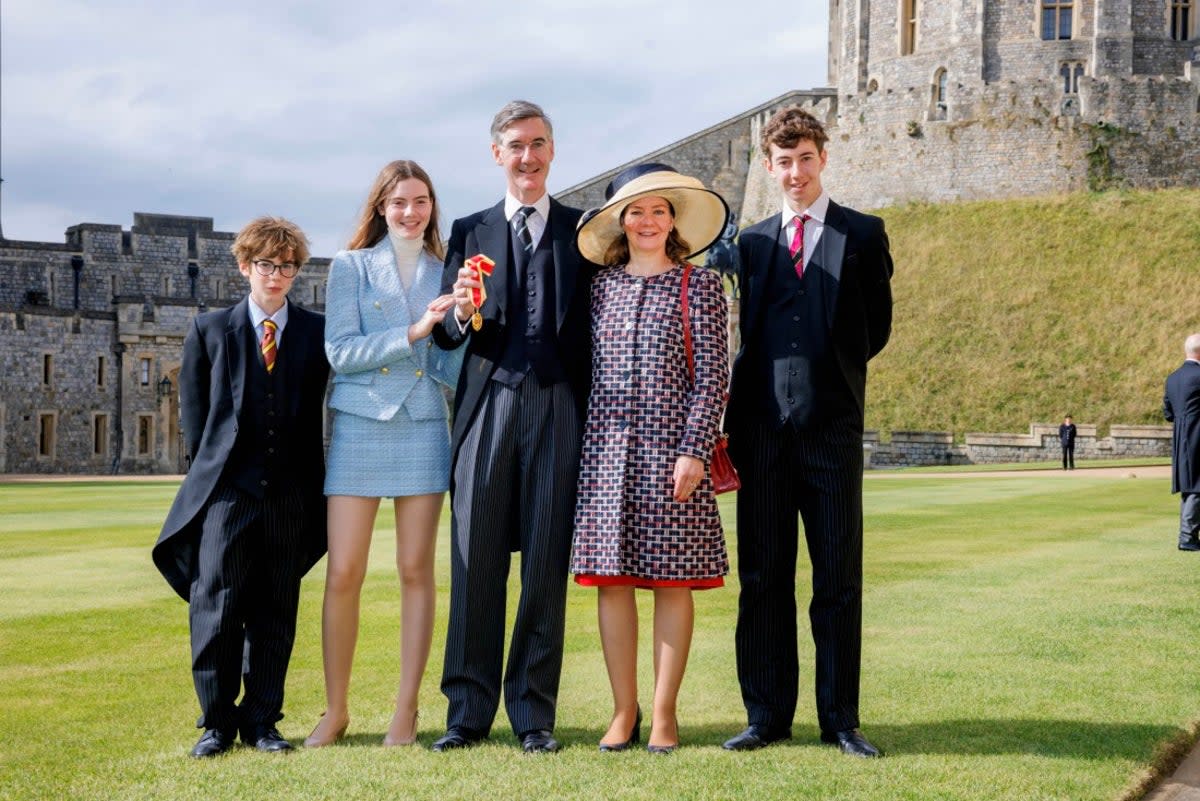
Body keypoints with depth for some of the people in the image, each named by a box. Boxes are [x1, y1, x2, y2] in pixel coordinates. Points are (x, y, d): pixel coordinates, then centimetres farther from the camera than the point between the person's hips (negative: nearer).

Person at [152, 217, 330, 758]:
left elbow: (322, 410, 8)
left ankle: (261, 719, 15)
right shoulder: (209, 330, 9)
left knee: (275, 611, 5)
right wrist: (205, 470, 2)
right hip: (227, 489, -1)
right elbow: (193, 411, 9)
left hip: (290, 493, 1)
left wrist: (310, 480, 2)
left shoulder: (317, 333, 9)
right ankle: (217, 722, 5)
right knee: (216, 604, -6)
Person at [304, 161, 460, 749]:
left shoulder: (445, 274, 10)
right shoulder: (351, 266, 5)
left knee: (416, 571, 2)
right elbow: (340, 351, -5)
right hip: (359, 425, -1)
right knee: (342, 573, -4)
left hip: (423, 428, 2)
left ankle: (406, 710, 9)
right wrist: (412, 332, -15)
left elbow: (452, 367, 6)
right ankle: (335, 710, 9)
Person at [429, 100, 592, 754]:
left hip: (558, 406, -1)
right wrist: (460, 312, -15)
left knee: (547, 564, 1)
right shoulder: (470, 231, 13)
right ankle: (468, 712, 7)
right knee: (475, 562, 0)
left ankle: (534, 714, 9)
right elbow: (445, 336, 7)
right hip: (488, 401, 1)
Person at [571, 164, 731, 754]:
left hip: (670, 446, -2)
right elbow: (587, 368, 12)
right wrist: (585, 443, 6)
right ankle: (624, 711, 11)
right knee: (611, 577, 2)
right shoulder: (601, 286, 10)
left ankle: (664, 713, 10)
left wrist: (695, 450, -11)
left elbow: (712, 376, -3)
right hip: (608, 445, 3)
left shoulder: (700, 286, 2)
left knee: (673, 578, 1)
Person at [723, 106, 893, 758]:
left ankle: (839, 718, 9)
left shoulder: (863, 235, 7)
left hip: (833, 425, -2)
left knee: (839, 577, 2)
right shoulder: (751, 241, 14)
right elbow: (746, 332, 15)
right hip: (762, 426, 2)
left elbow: (876, 328, 10)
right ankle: (767, 715, 13)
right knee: (762, 576, 5)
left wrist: (832, 373, 12)